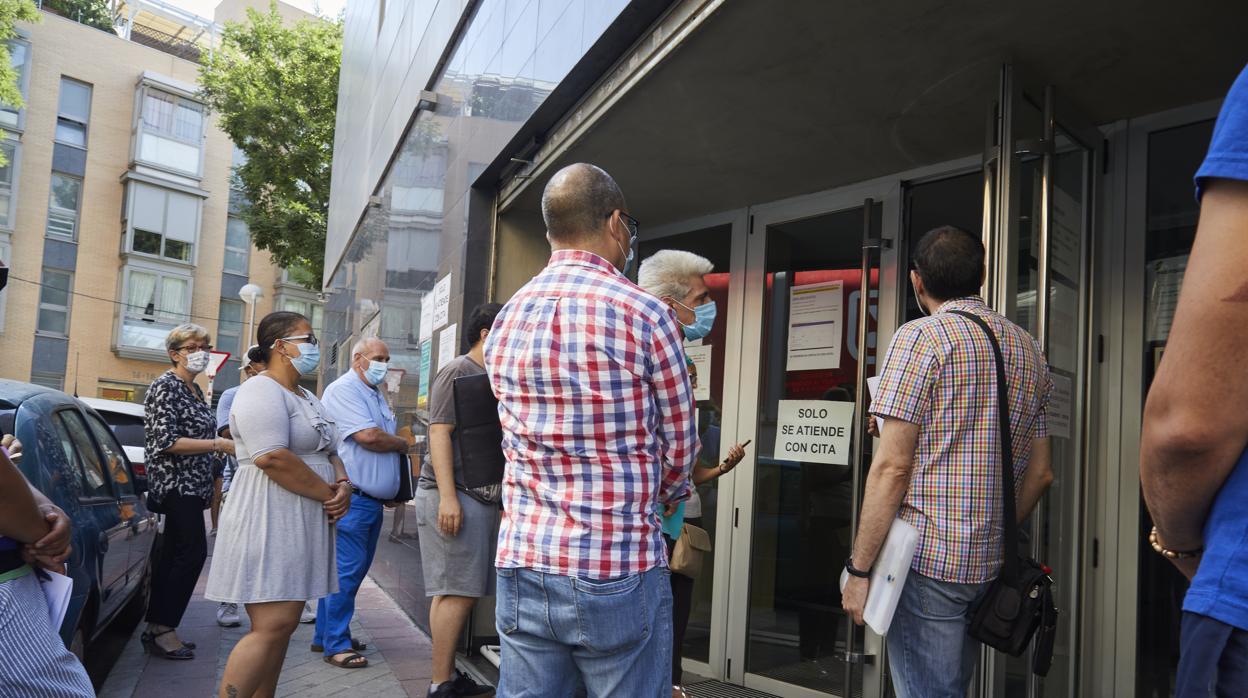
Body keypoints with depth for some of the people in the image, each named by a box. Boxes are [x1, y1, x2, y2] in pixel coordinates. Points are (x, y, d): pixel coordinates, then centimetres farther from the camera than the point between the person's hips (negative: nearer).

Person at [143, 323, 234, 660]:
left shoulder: (194, 390, 16)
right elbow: (166, 442, -19)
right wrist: (219, 444, -21)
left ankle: (158, 628, 16)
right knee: (192, 553, -10)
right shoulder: (165, 387, -11)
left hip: (190, 486, 9)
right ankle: (162, 629, -2)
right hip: (177, 484, -9)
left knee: (173, 555, 10)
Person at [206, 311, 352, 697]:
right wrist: (328, 493, -15)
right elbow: (273, 458, -22)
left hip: (301, 527, 10)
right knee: (272, 626, -12)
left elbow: (330, 453, 21)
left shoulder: (308, 399, 20)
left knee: (281, 626, 10)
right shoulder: (262, 392, -11)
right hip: (270, 523, -10)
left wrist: (343, 485, 0)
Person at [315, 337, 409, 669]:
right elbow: (368, 437, -22)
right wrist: (402, 444, -3)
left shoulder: (376, 395, 19)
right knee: (347, 570, -5)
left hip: (374, 499, 9)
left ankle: (326, 635, 23)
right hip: (352, 497, -9)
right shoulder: (344, 390, -11)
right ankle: (336, 644, 4)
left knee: (354, 570, 13)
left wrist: (395, 490, 12)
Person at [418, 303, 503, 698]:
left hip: (481, 497, 9)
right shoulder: (458, 371, -7)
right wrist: (448, 496, -20)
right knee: (457, 592, -8)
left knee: (461, 592, 11)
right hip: (453, 494, -9)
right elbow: (439, 432, -13)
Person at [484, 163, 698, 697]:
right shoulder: (645, 315, -10)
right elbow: (679, 446, -1)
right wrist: (666, 495, 20)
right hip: (618, 572, -5)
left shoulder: (506, 320, 5)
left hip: (521, 565, 5)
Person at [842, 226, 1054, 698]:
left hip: (928, 557, -7)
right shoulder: (1028, 349, 13)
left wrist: (859, 569, -11)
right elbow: (1039, 474, 15)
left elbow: (892, 466, -15)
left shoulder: (922, 337, -9)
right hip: (991, 566, 8)